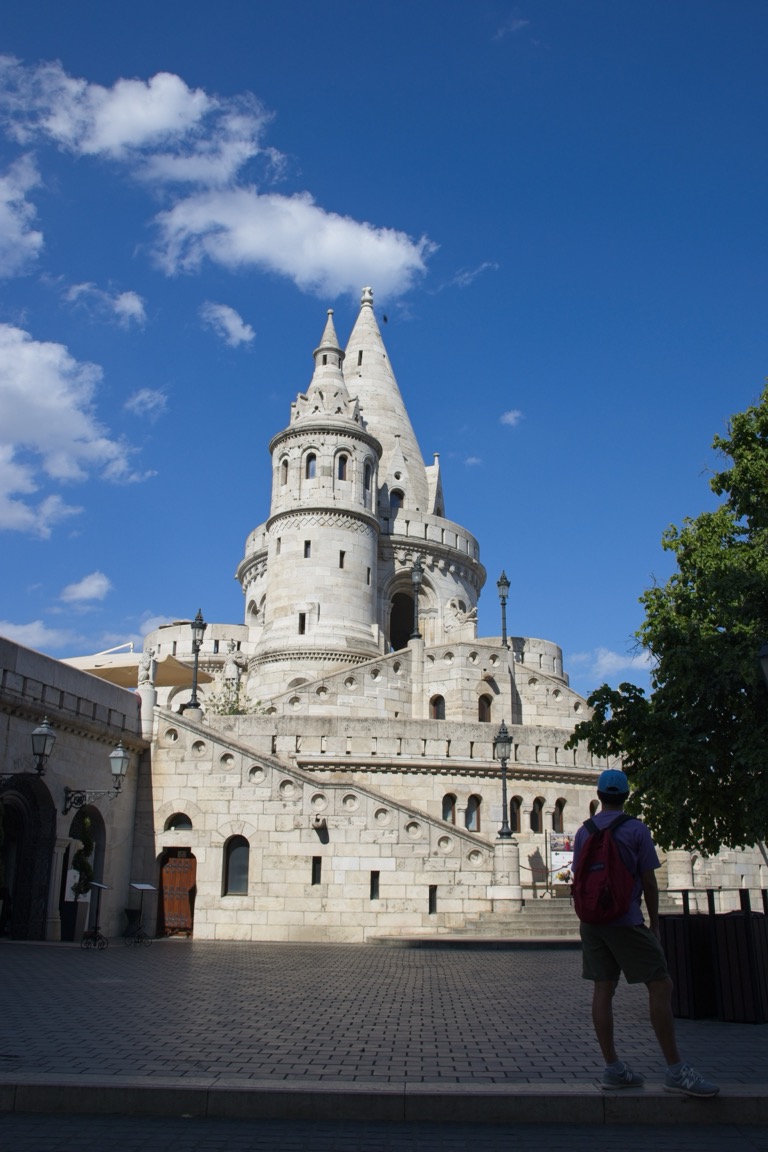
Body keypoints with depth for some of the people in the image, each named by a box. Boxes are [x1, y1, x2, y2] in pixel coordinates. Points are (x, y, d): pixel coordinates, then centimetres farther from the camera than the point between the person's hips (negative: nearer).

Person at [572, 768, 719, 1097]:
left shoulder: (583, 832, 9)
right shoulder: (636, 829, -5)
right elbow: (649, 882, -4)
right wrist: (654, 924, 5)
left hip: (592, 921, 6)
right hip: (625, 920, -6)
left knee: (603, 990, 7)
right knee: (661, 986, 0)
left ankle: (613, 1069, 11)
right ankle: (675, 1070, 0)